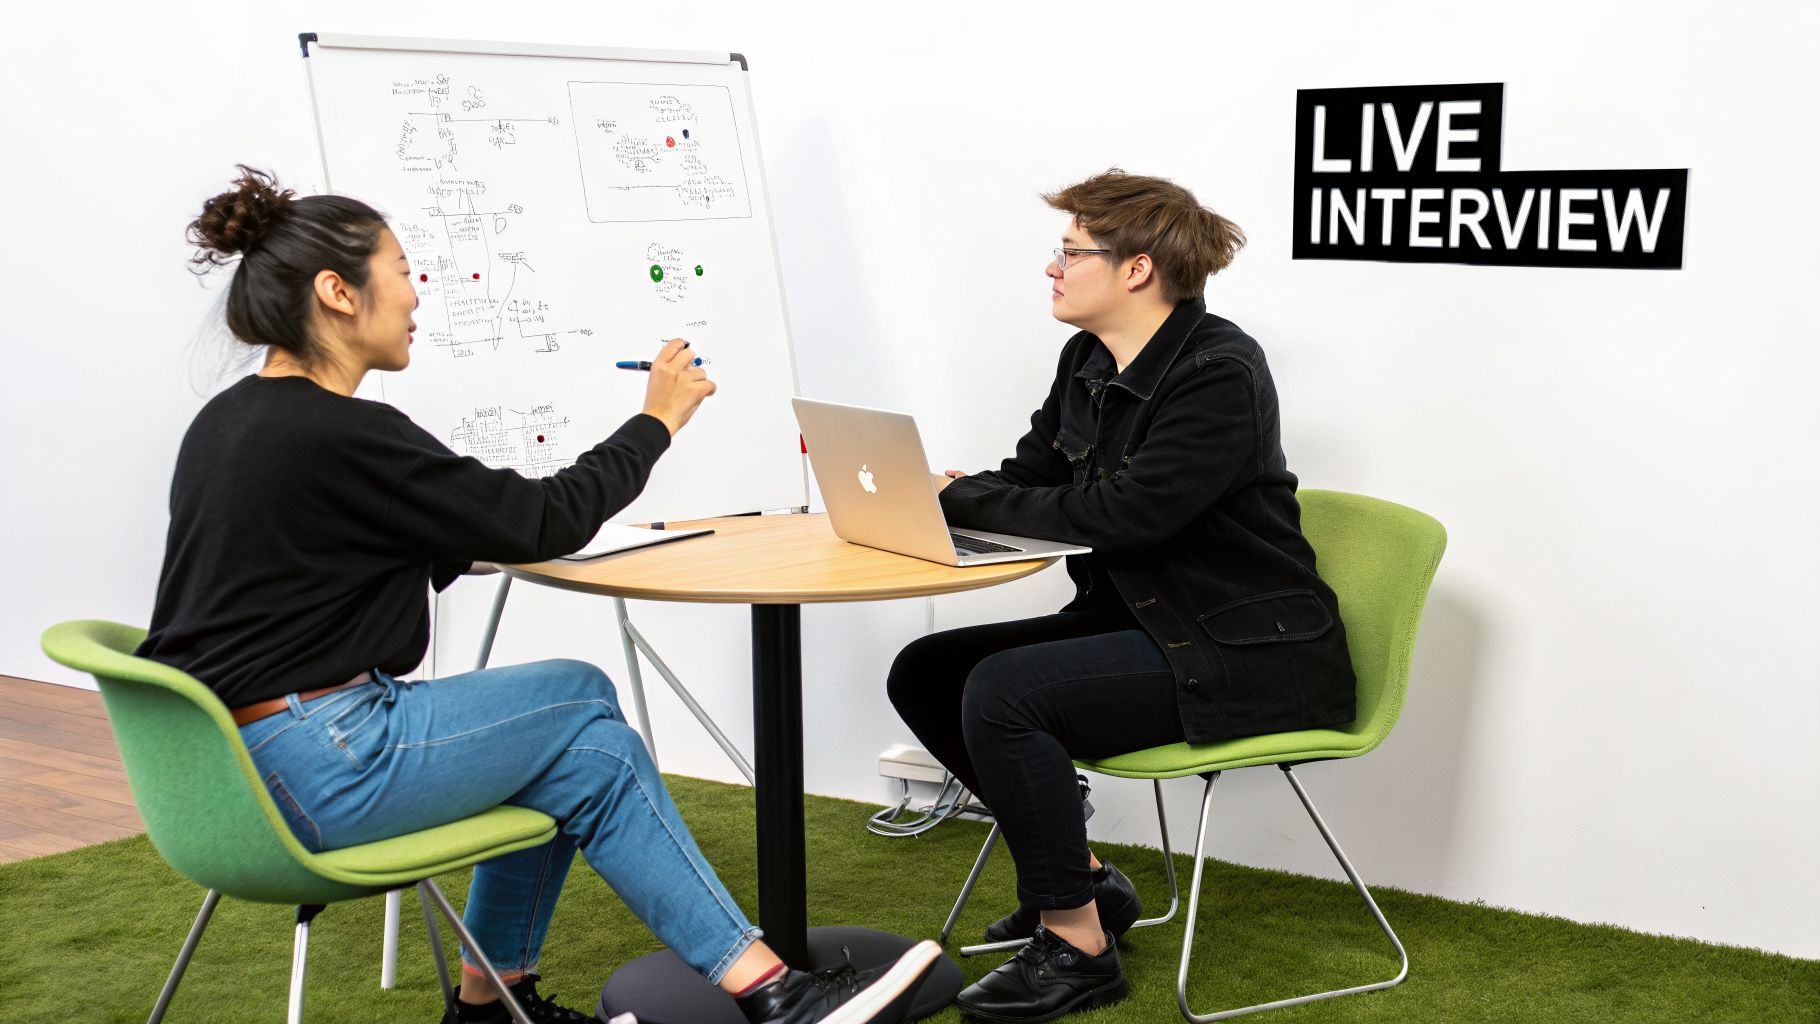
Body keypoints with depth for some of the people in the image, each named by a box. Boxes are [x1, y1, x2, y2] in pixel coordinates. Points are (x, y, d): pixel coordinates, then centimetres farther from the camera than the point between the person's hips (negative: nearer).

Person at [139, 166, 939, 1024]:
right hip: (307, 768, -9)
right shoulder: (340, 437, -19)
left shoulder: (229, 421, 10)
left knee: (570, 704, 16)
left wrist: (477, 542, 7)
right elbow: (542, 521, -13)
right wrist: (656, 420, -1)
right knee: (585, 721, 3)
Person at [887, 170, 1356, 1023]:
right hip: (1139, 623, 9)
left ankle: (1077, 944, -10)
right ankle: (1080, 877, 12)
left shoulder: (1220, 373, -19)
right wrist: (938, 493, -13)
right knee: (925, 673, 1)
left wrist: (958, 498, -20)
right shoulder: (1087, 363, 7)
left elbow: (1120, 513, -27)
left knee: (1003, 691, -26)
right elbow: (1025, 484, 9)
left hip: (1249, 656, -9)